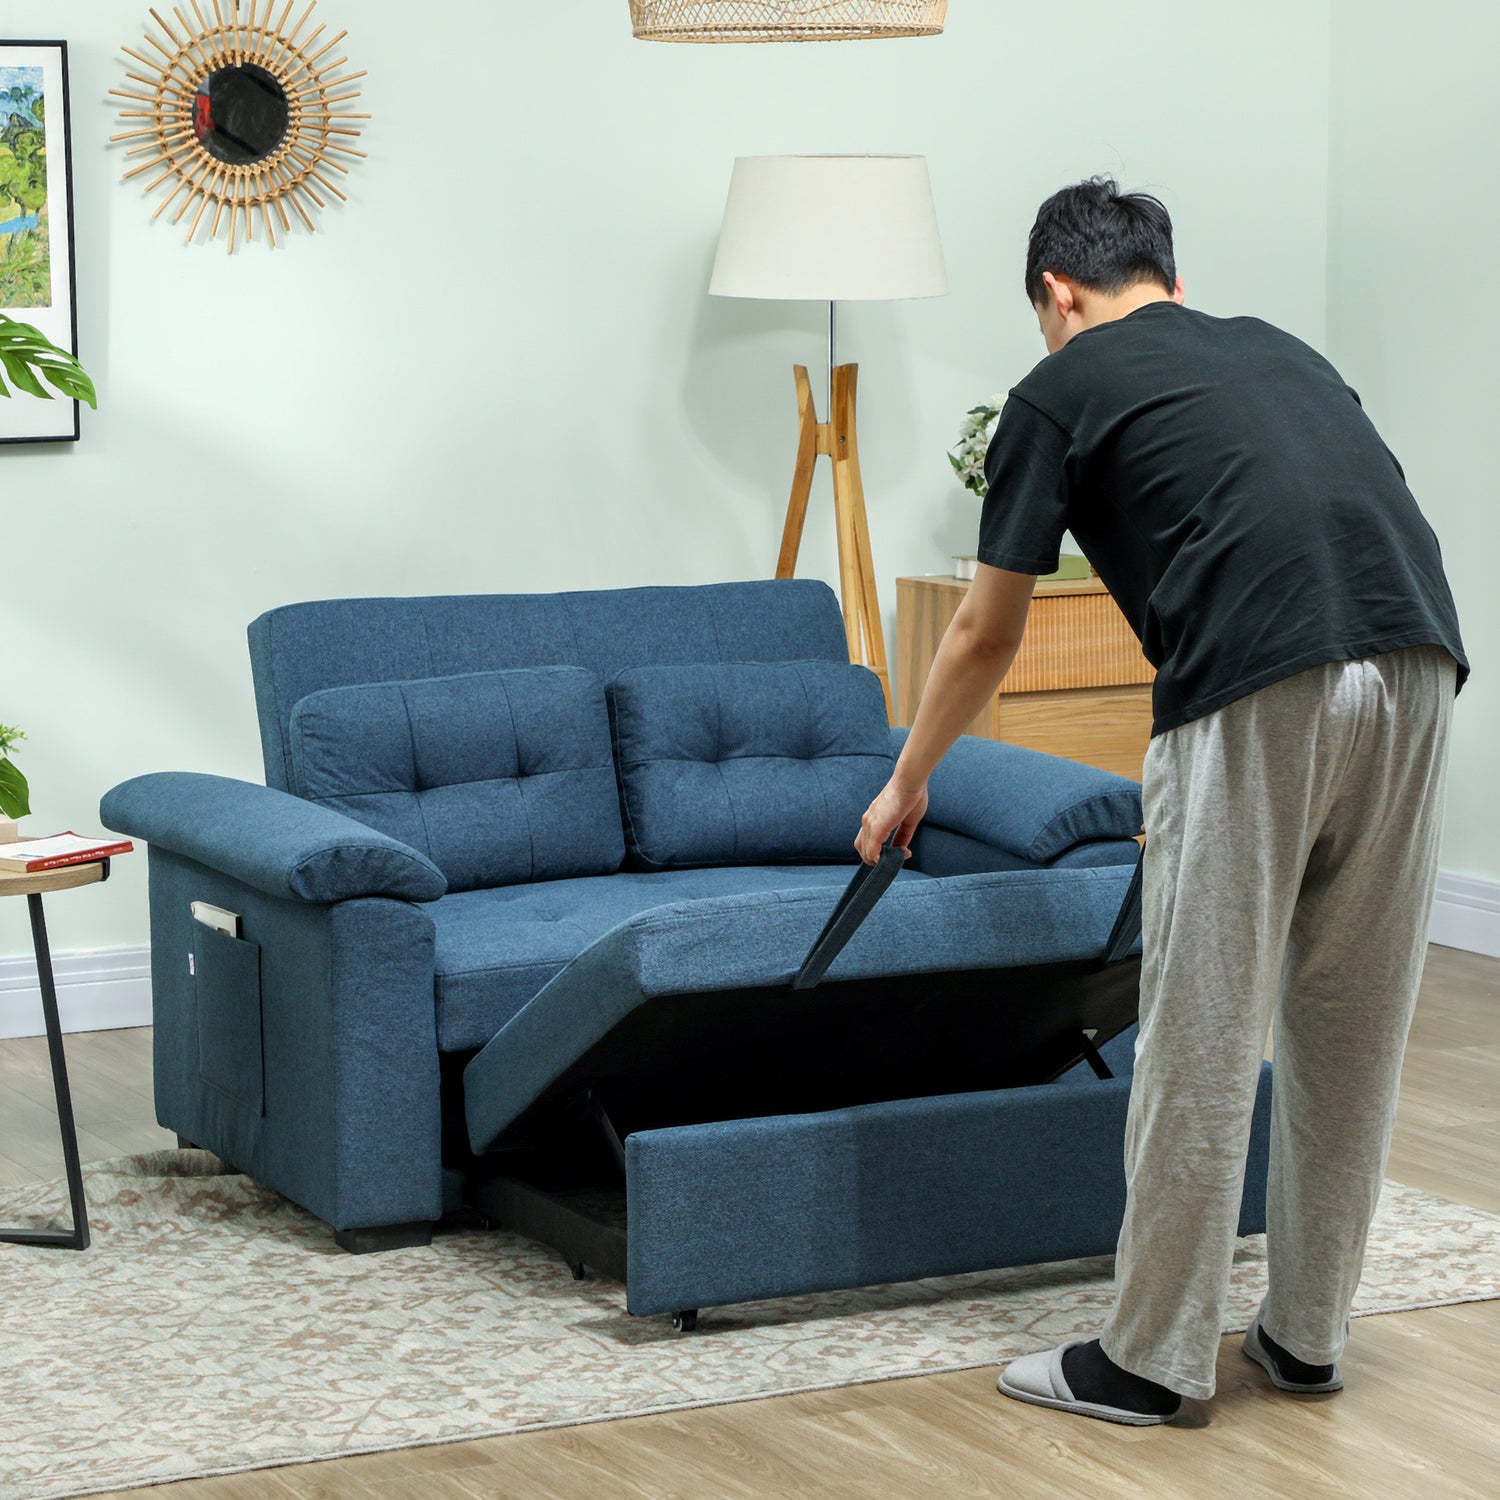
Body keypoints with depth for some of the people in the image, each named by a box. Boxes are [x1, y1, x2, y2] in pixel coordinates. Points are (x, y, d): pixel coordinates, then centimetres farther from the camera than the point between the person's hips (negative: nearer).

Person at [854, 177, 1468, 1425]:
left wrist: (906, 784, 36)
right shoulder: (1276, 349, 31)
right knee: (1352, 1030, 16)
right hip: (1421, 665, 6)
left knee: (1204, 1038, 4)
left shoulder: (1063, 389, 14)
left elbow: (987, 636, 20)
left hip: (1261, 691, -6)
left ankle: (1151, 1359, 13)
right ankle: (1308, 1333, 26)